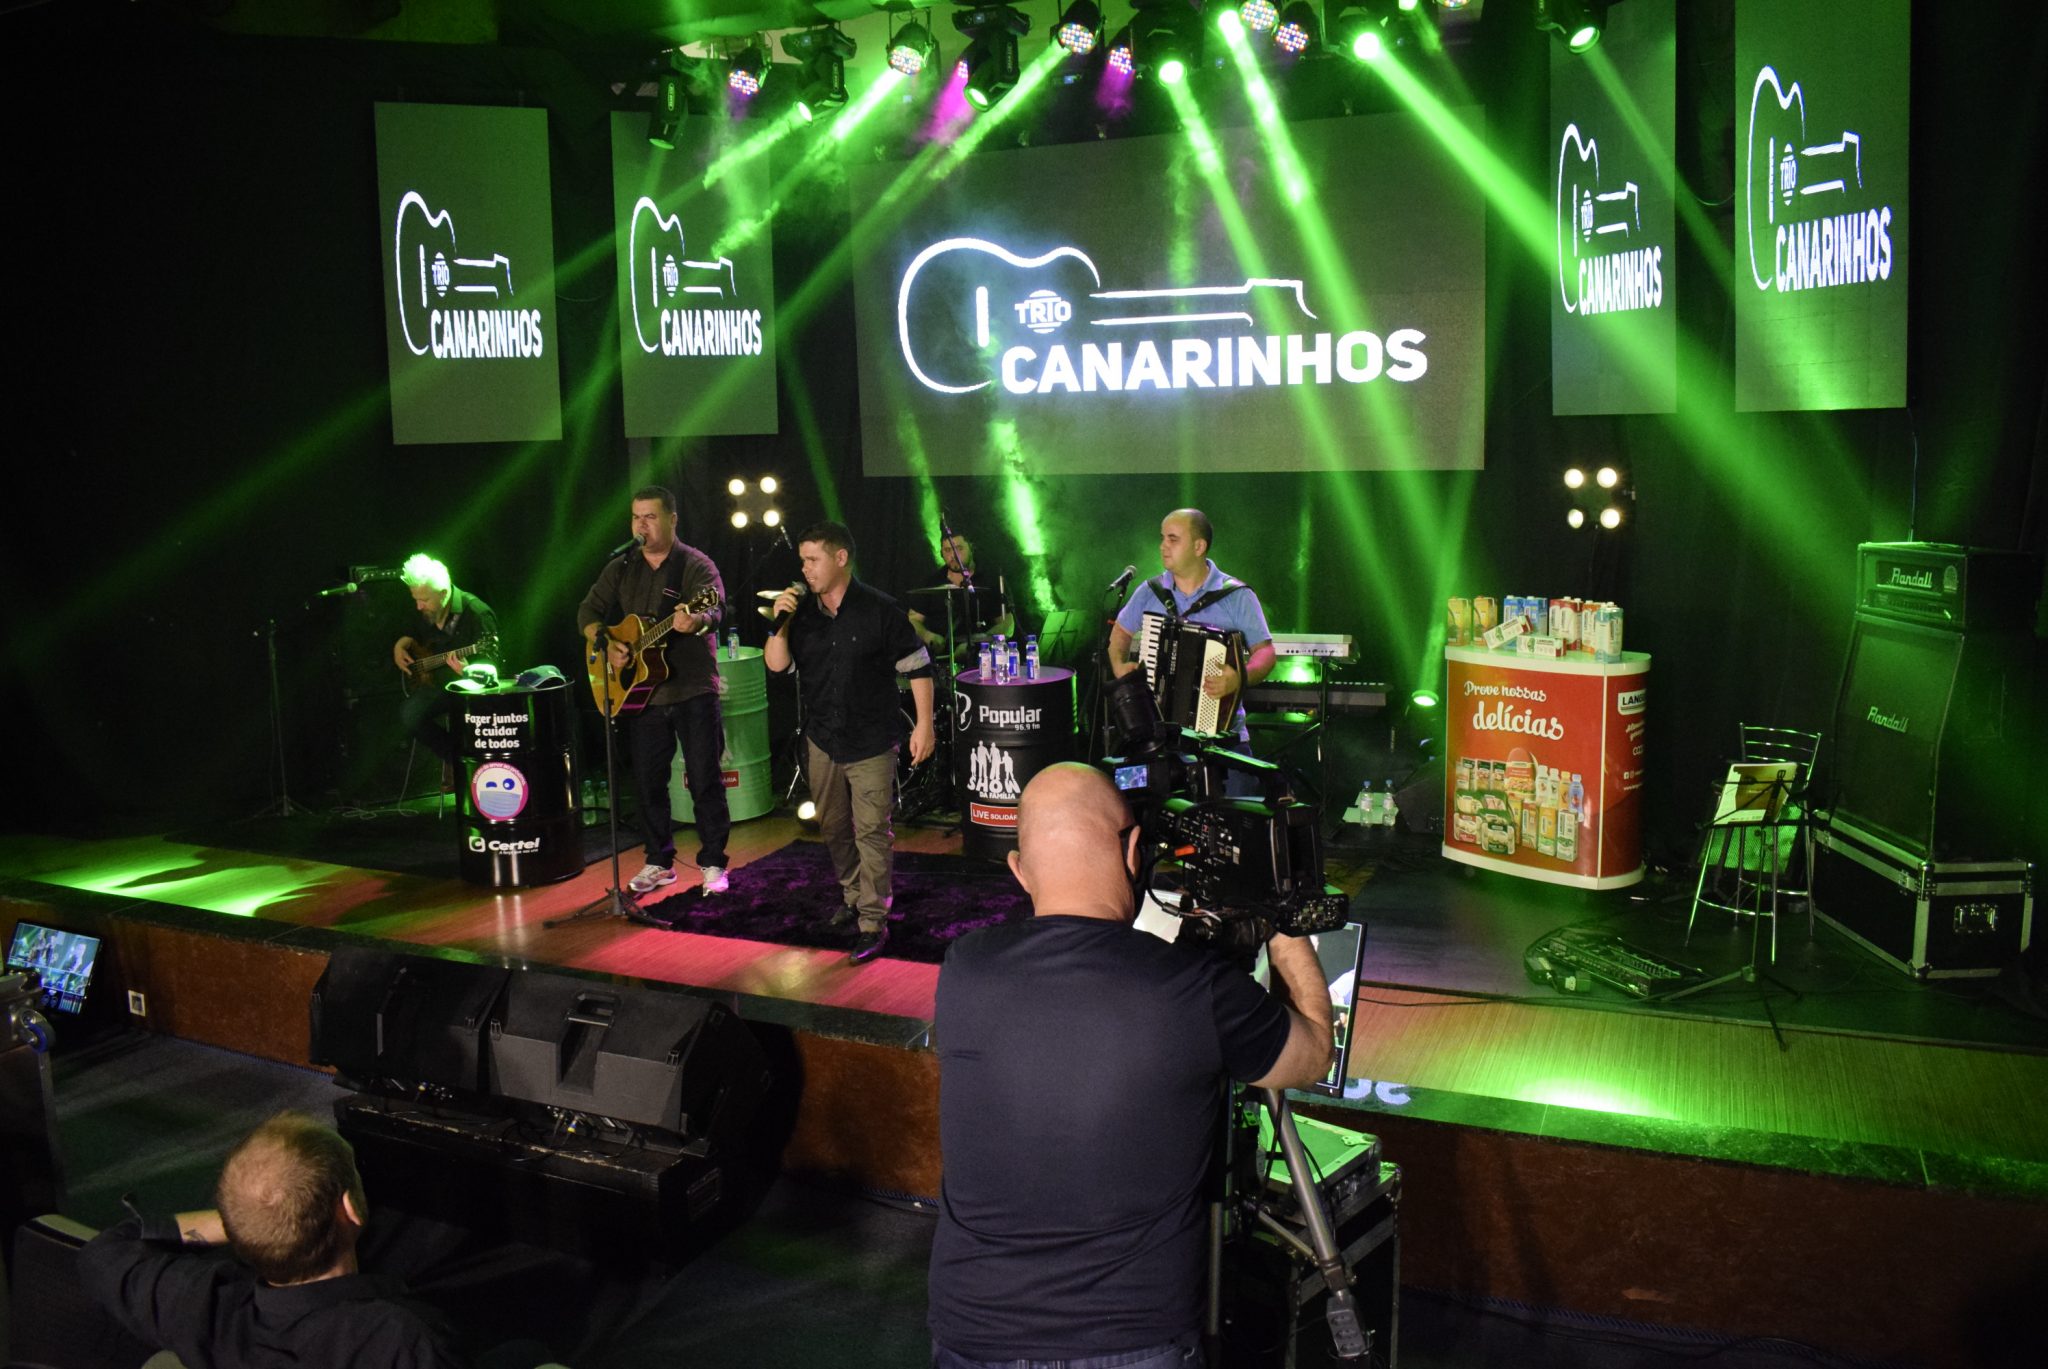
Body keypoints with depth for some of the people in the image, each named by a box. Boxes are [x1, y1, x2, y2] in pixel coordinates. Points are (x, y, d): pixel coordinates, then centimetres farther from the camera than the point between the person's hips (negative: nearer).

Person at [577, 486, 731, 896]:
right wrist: (604, 645, -12)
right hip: (639, 692, 5)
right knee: (647, 781, 10)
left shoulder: (696, 565, -6)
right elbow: (589, 611, 8)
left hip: (693, 691, -4)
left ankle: (712, 863, 12)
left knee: (705, 780, -1)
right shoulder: (621, 568, 10)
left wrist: (696, 621, -48)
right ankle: (659, 862, 24)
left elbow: (713, 607, -24)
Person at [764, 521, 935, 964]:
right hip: (822, 742, 6)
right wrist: (780, 623, -16)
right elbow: (776, 665, -1)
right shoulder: (802, 610, 2)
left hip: (872, 743, -5)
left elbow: (917, 666, -9)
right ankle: (853, 898, 36)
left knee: (872, 832, -5)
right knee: (833, 828, 17)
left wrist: (923, 725, -12)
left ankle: (873, 921, 2)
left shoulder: (879, 609, -12)